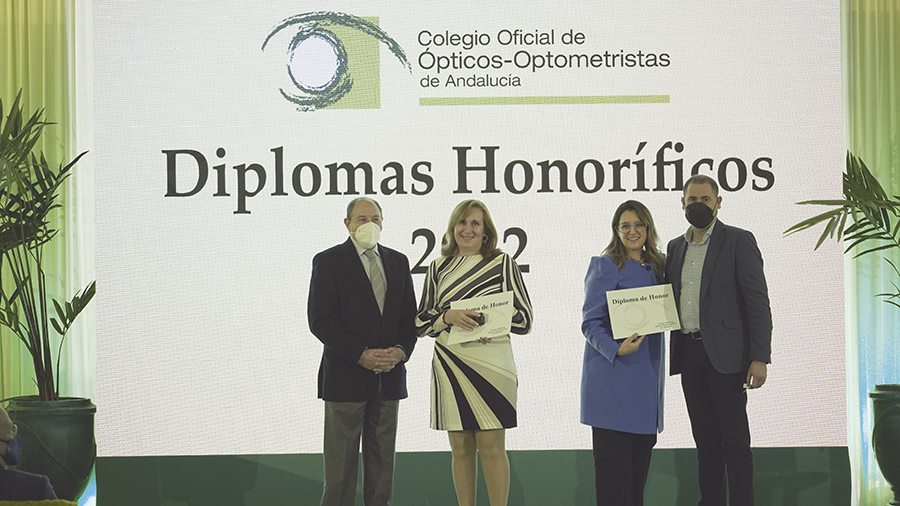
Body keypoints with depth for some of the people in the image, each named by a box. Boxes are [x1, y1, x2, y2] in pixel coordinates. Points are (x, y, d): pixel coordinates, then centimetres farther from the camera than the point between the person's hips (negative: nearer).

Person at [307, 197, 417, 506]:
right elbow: (320, 319, -9)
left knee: (382, 460, 9)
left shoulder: (398, 262, 13)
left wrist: (402, 350, -6)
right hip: (346, 374, -5)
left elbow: (410, 315, 14)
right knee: (341, 462, -1)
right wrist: (361, 355, -16)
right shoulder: (329, 261, -2)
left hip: (389, 376, 5)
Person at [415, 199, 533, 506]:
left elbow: (524, 319, 2)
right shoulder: (438, 269, 13)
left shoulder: (503, 264, 5)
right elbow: (421, 322, 9)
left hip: (490, 364, -3)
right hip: (450, 364, 3)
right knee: (460, 447, 5)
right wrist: (449, 316, -11)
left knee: (491, 446, -5)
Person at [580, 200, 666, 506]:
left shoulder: (657, 267, 14)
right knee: (613, 453, -5)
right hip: (614, 373, -7)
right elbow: (590, 322, -11)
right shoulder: (605, 266, -5)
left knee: (642, 448, 10)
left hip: (647, 374, 7)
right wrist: (617, 349, -25)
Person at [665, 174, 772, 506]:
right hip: (688, 353, 6)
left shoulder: (739, 242, -3)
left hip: (725, 354, -6)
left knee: (734, 441, -5)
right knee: (705, 440, 10)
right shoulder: (675, 248, 15)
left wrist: (760, 358, -14)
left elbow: (758, 302, -7)